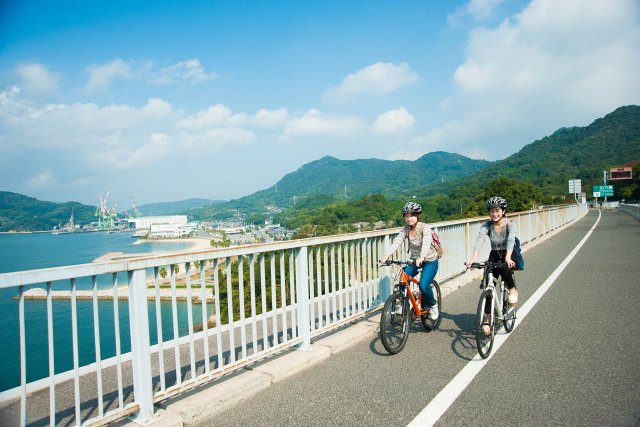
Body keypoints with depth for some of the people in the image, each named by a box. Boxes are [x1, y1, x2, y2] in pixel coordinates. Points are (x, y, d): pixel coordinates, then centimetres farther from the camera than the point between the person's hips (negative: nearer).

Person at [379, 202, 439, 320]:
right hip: (414, 260, 5)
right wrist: (386, 256, -40)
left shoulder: (425, 228, -21)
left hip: (430, 261, -5)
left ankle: (432, 305, 10)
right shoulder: (406, 229, -9)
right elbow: (396, 243, -22)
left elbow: (426, 243, -39)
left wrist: (422, 257, -58)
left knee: (423, 286, -21)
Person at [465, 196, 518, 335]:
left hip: (510, 256, -2)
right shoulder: (487, 226, -13)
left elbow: (511, 241, -37)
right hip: (494, 255, 3)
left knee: (504, 269, -37)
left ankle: (512, 289, -5)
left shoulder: (510, 225, -19)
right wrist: (473, 259, -46)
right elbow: (479, 241, -29)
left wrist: (508, 258, -56)